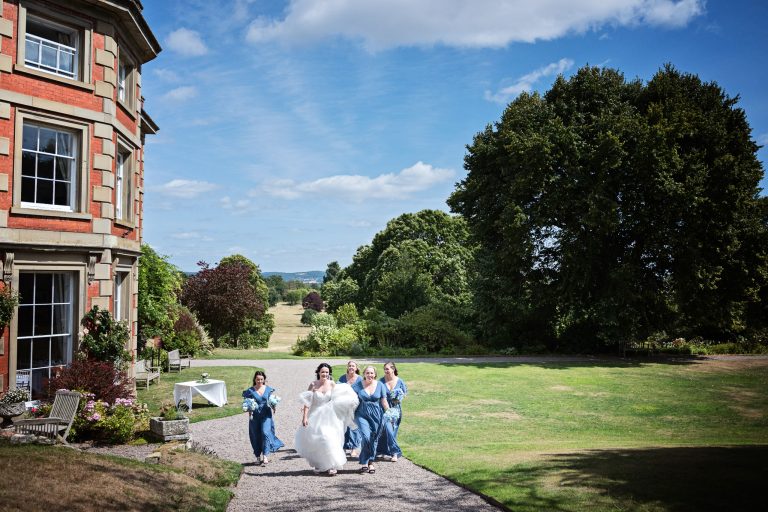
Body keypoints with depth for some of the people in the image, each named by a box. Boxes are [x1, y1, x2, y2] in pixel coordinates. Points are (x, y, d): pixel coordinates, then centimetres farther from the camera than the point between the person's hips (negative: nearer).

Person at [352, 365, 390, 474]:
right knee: (366, 437, -16)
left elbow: (384, 402, 7)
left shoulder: (380, 385, 4)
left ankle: (371, 463, 20)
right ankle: (364, 463, -3)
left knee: (374, 439, 5)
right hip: (362, 414, -2)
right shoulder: (358, 385, 0)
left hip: (376, 415, 2)